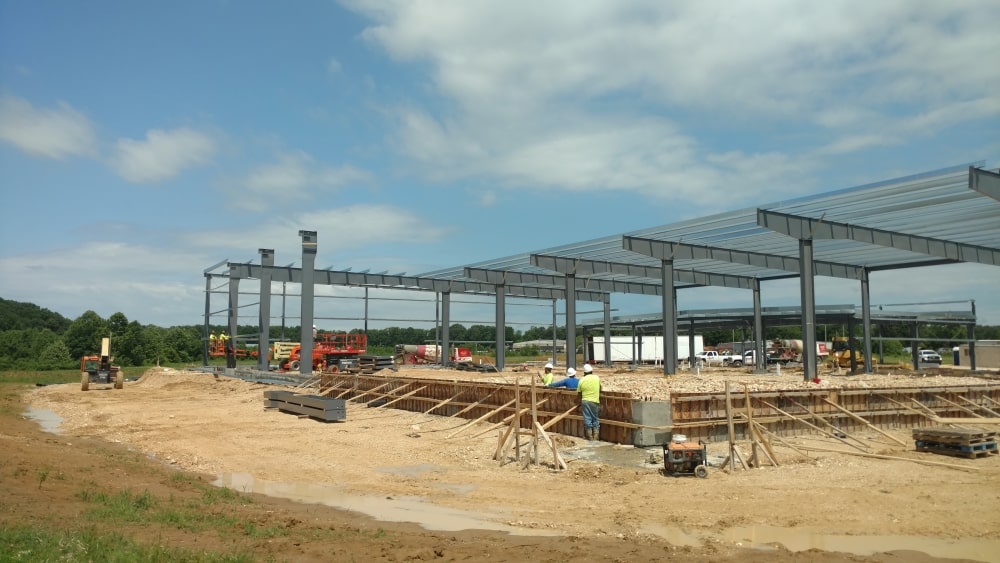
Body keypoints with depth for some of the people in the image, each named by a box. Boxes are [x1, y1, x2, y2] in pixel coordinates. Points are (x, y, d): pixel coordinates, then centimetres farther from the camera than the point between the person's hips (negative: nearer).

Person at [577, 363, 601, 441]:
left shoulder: (582, 380, 1)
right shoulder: (597, 378, 2)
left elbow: (579, 393, 5)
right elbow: (600, 388, 18)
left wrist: (580, 403, 17)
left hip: (585, 401, 0)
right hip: (595, 402, 0)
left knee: (587, 419, 4)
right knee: (595, 420, 9)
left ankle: (590, 437, 8)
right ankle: (595, 437, 9)